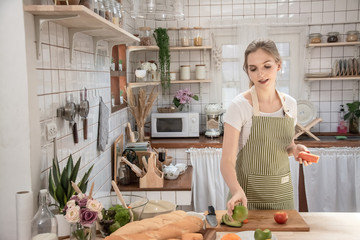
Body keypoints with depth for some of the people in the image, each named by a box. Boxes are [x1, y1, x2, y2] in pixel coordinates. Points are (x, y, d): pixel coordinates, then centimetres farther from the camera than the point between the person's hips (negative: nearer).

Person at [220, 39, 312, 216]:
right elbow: (227, 161, -19)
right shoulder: (239, 106, -16)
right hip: (248, 193, -4)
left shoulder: (290, 103, 0)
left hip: (282, 192, 5)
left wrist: (295, 149, -6)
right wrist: (237, 191, -36)